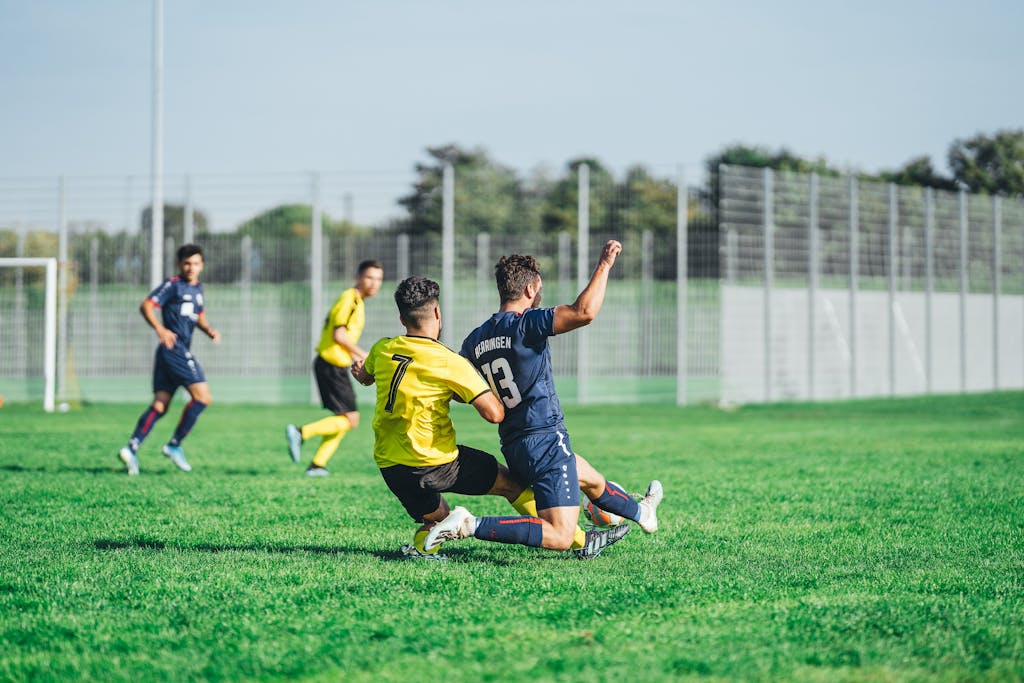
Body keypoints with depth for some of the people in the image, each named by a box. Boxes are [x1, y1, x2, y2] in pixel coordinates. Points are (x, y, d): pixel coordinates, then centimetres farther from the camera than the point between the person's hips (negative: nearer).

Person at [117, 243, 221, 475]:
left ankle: (131, 448, -4)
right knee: (202, 396, -11)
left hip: (182, 350, 8)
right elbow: (146, 306, -11)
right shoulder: (173, 285, -4)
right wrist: (160, 329, -26)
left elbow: (199, 317, 33)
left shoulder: (197, 289, 20)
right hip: (174, 349, -8)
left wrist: (209, 330, 12)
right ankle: (174, 445, -6)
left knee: (160, 404, 3)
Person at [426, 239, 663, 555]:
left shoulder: (475, 340, 6)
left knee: (591, 479, 33)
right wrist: (604, 266, -16)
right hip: (546, 440, -9)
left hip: (513, 447, 9)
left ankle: (640, 511, 59)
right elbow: (584, 313, -27)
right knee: (559, 537, -10)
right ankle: (470, 525, -17)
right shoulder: (526, 323, -15)